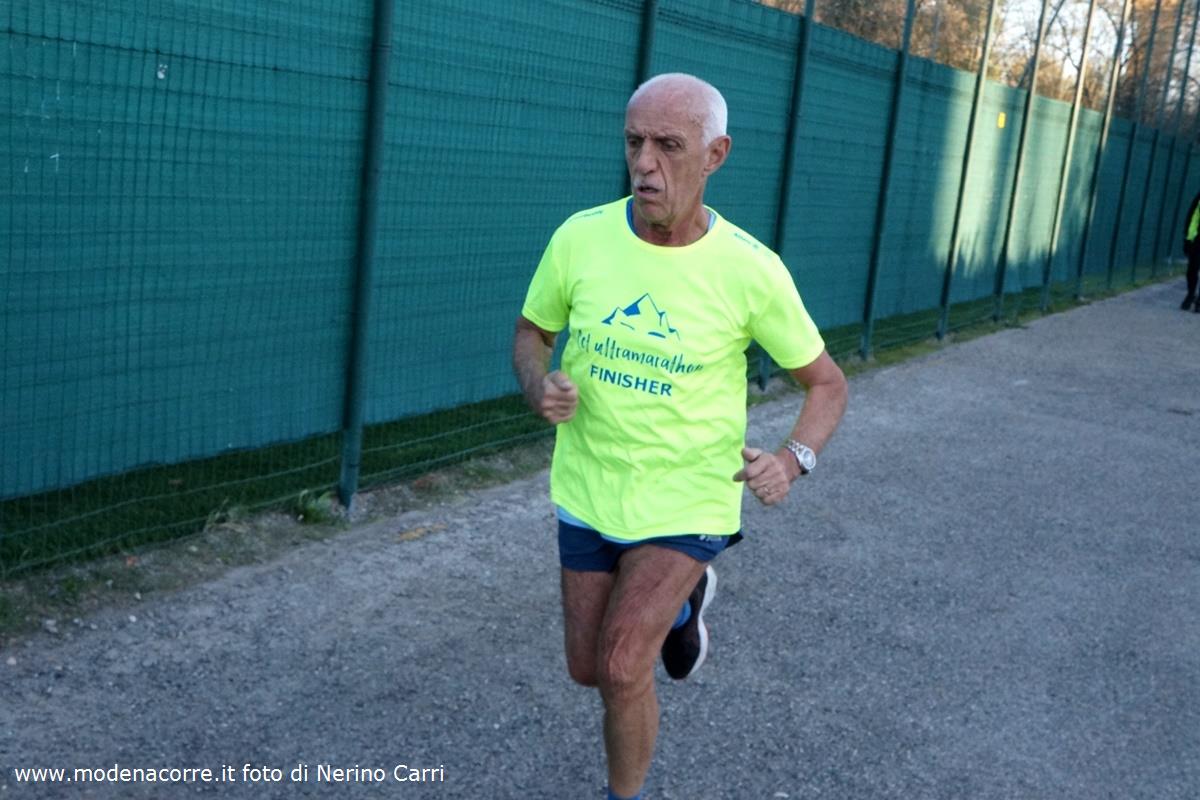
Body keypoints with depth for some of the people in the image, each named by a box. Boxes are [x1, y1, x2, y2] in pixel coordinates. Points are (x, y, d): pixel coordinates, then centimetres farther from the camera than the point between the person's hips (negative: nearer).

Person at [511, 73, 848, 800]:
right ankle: (679, 602, 47)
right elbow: (531, 334, 5)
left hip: (687, 500, -3)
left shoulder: (751, 270, -18)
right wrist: (541, 388, -18)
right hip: (587, 492, 4)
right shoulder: (579, 237, -13)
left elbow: (828, 383, -5)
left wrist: (793, 459, -24)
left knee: (621, 669, -14)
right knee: (588, 670, 15)